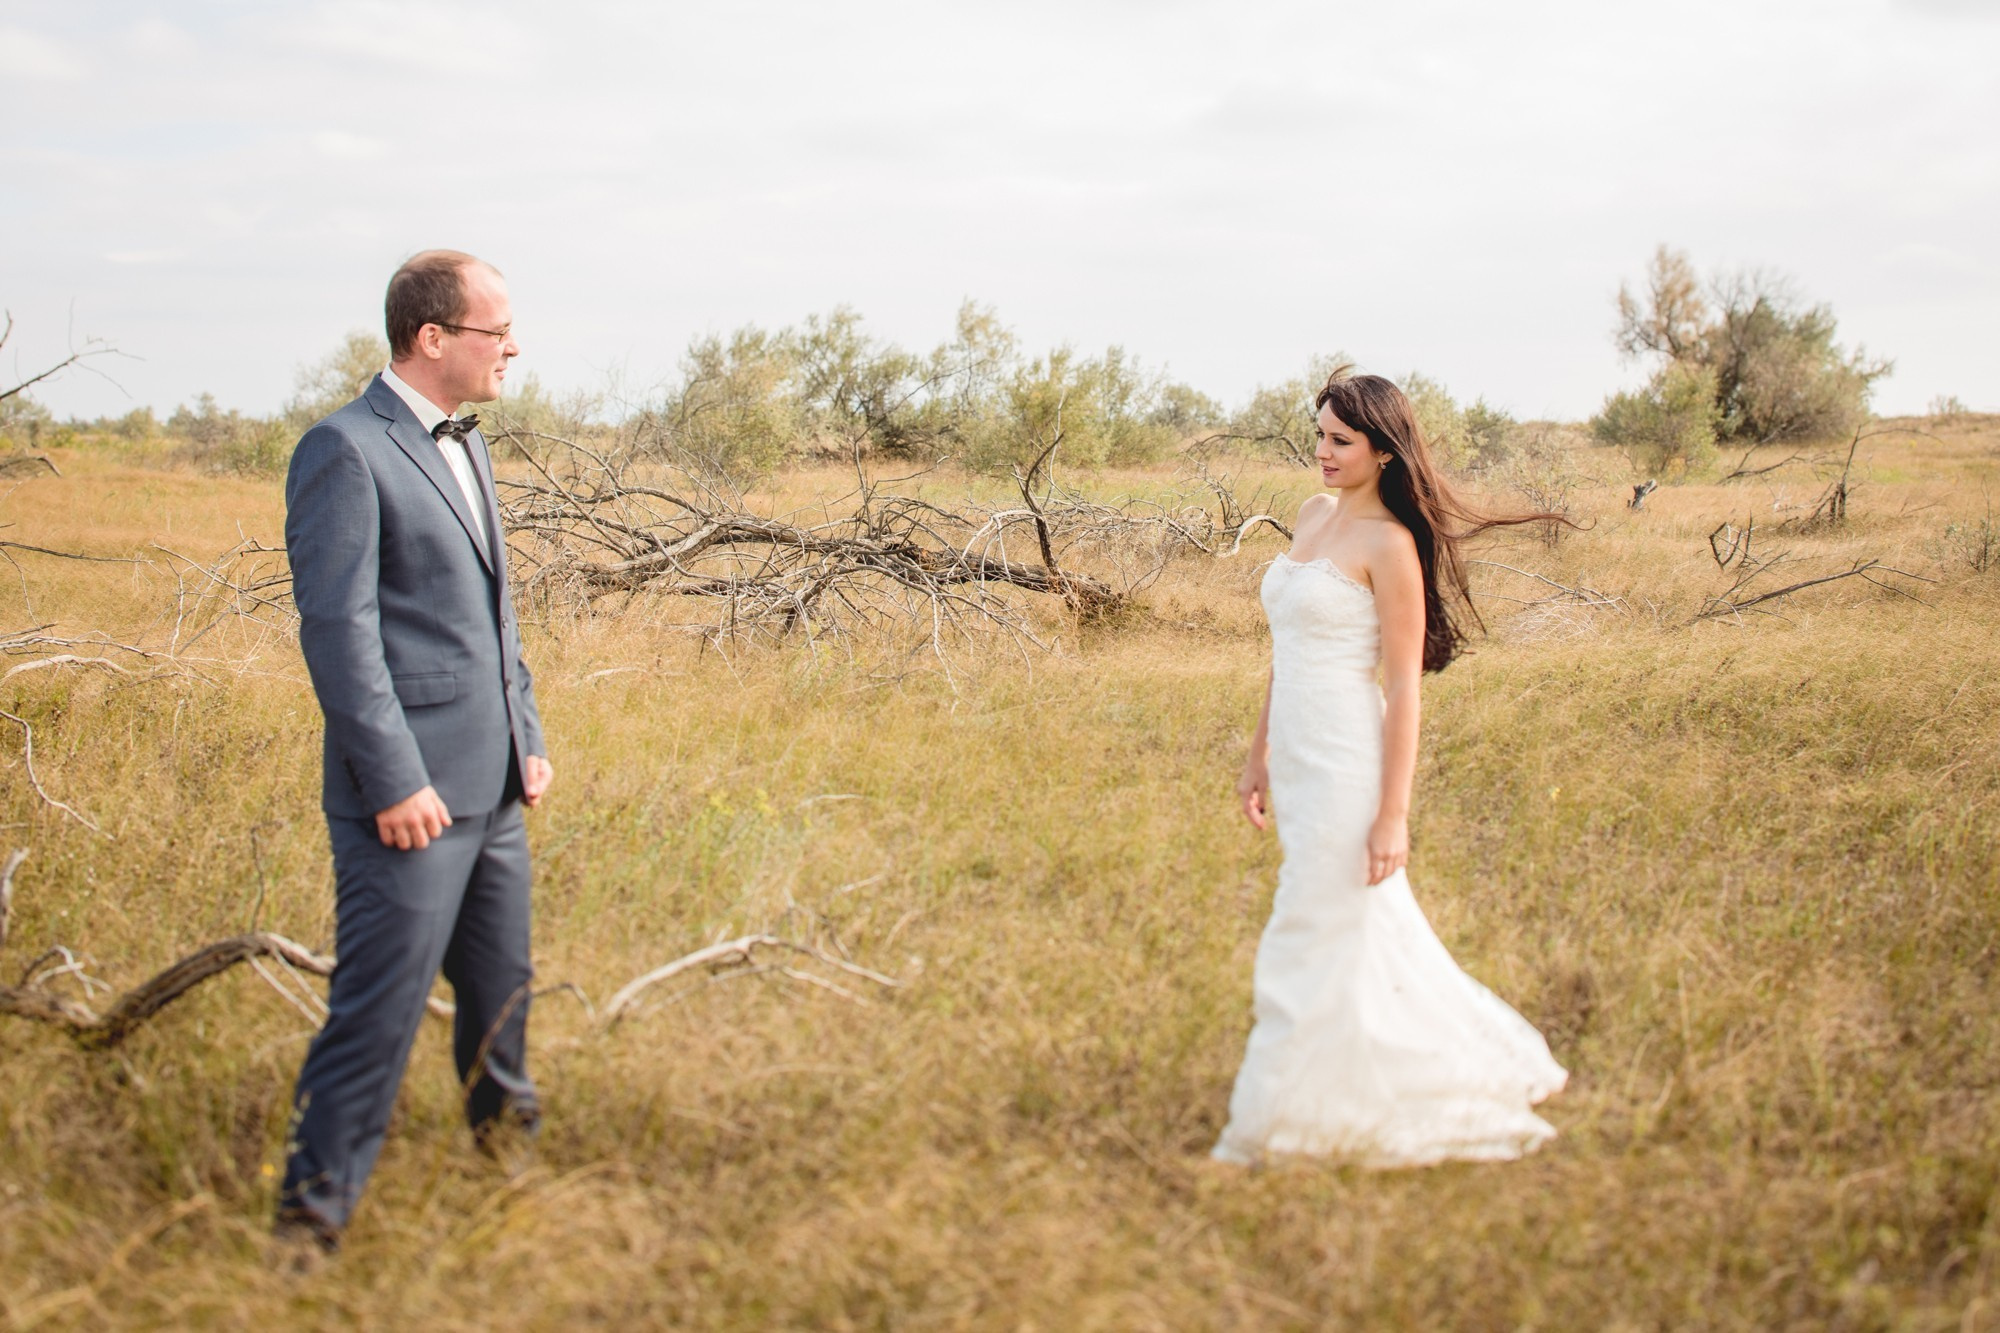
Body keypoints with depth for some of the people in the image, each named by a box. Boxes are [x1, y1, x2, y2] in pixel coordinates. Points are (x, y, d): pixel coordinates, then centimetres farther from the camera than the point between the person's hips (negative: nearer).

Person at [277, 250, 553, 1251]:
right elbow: (337, 627, -17)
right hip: (412, 794, -9)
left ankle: (505, 1139, 39)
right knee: (381, 1007, -4)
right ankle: (314, 1209, 8)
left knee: (501, 991, 20)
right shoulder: (345, 451, -13)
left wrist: (527, 738, 17)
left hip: (490, 790, 9)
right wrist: (394, 781, -20)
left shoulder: (464, 448, 16)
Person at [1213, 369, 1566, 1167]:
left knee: (1315, 940, 0)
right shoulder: (1315, 515, 12)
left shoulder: (1389, 545, -12)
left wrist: (1393, 814, -16)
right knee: (1372, 931, 16)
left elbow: (1404, 687, -14)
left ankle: (1284, 1124, 13)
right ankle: (1475, 1065, 32)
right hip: (1299, 759, 9)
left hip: (1349, 763, -9)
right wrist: (1260, 756, 19)